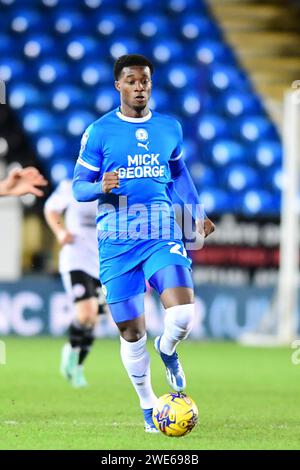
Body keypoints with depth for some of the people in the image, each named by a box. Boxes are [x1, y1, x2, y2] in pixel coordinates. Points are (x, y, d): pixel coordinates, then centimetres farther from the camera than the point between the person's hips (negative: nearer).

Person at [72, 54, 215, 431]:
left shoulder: (170, 128, 9)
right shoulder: (99, 131, -1)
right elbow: (78, 187, 1)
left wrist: (196, 213, 18)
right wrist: (101, 187, -20)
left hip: (162, 234, 1)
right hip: (117, 242, -1)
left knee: (183, 314, -20)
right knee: (132, 333, 2)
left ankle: (167, 350, 17)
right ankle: (147, 405, 24)